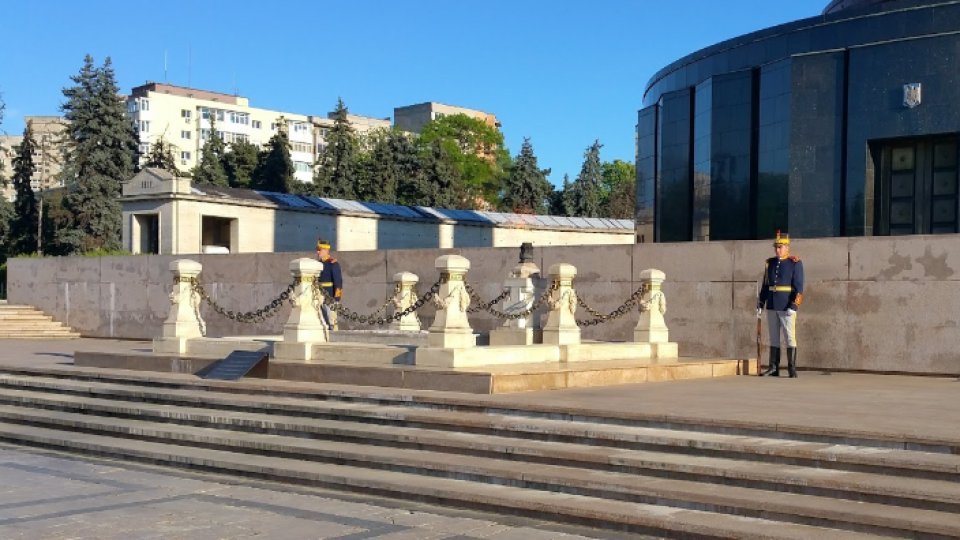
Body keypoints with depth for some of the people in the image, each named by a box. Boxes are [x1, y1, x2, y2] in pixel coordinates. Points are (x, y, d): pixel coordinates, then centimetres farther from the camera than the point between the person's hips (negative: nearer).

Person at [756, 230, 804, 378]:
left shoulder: (795, 263, -6)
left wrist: (794, 306, -18)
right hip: (772, 306, 6)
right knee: (774, 337, 8)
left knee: (790, 337, -4)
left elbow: (799, 287, -10)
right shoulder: (770, 263, 10)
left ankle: (792, 369, 0)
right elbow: (765, 285, 14)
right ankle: (773, 368, 12)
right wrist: (760, 304, 10)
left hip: (787, 306, -6)